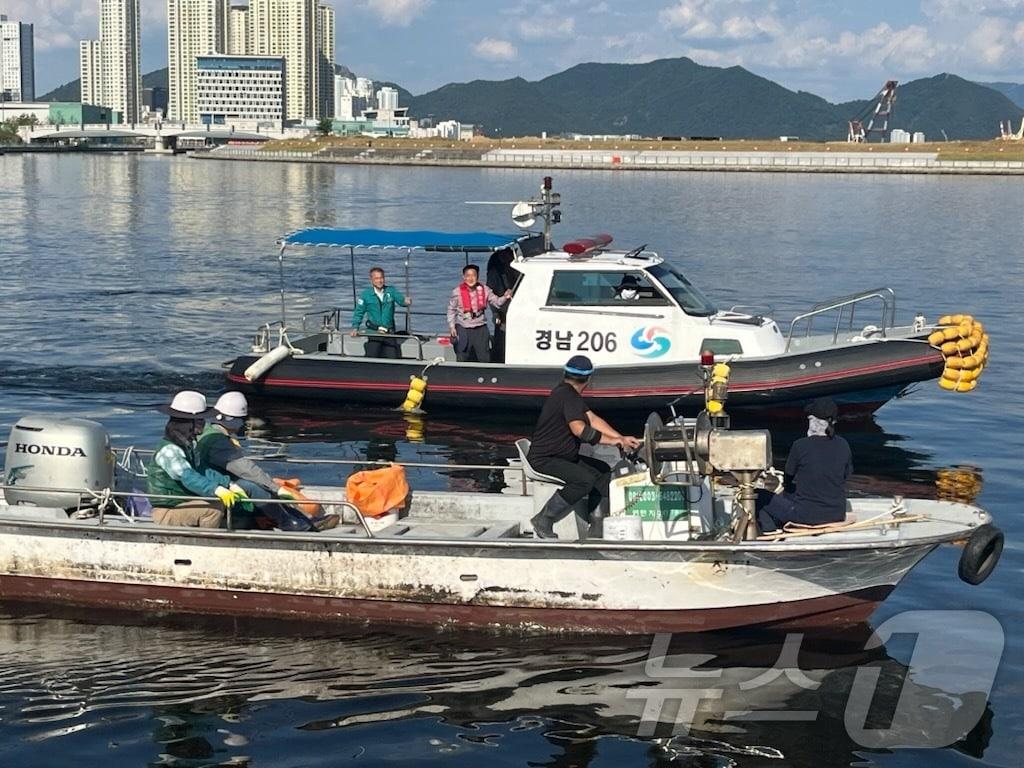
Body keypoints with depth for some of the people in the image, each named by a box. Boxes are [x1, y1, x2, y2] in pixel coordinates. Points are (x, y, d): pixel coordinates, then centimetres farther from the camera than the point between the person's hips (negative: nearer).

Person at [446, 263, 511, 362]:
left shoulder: (484, 290, -3)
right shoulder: (457, 291, -8)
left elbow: (497, 302, -1)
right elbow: (451, 310, 1)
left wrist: (505, 297, -21)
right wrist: (451, 326, -2)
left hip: (480, 328, 2)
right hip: (463, 329, -2)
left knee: (485, 358, 10)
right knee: (462, 358, 6)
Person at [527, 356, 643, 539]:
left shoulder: (570, 393, 13)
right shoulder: (567, 395, -19)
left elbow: (593, 419, 12)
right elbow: (579, 429, -29)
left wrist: (622, 439, 5)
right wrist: (611, 441, -21)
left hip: (563, 456, 11)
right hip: (544, 460, -11)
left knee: (603, 470, 10)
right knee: (585, 479, -29)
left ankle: (597, 527, 8)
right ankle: (543, 520, -17)